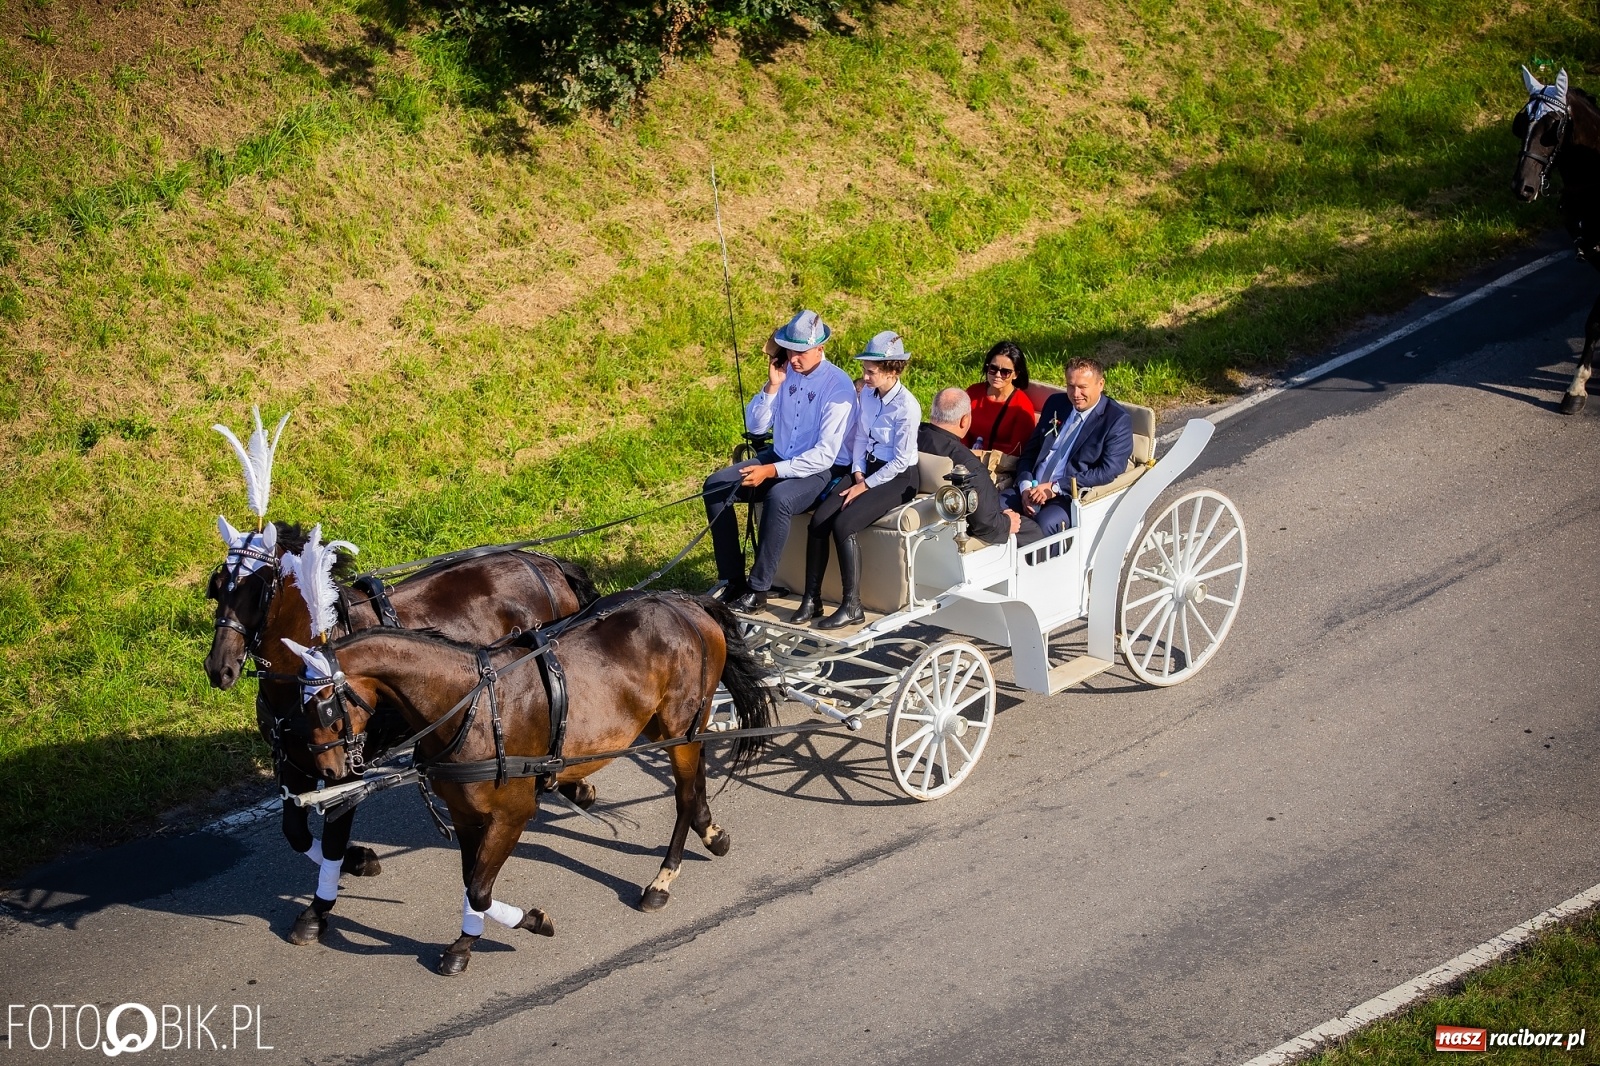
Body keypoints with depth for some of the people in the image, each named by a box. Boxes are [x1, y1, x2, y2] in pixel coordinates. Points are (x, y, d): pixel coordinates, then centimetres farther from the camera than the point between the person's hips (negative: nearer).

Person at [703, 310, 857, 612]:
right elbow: (755, 426, 6)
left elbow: (825, 455, -22)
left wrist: (773, 471, -27)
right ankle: (732, 581, -8)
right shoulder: (785, 373, 2)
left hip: (822, 471, -7)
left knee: (778, 498, -37)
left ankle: (758, 590, -26)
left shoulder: (838, 386, -17)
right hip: (779, 458, 7)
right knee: (716, 485, -10)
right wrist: (772, 387, -10)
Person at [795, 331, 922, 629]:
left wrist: (865, 486, -15)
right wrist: (858, 474, -2)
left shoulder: (907, 406, -19)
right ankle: (811, 599, -7)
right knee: (818, 520, -14)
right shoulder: (867, 393, 3)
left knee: (843, 525, -26)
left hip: (897, 479, -7)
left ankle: (852, 606, -18)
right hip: (868, 469, 7)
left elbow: (901, 460, -17)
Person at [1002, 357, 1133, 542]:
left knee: (1044, 523, -35)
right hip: (1033, 489, 6)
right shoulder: (1055, 403, 14)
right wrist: (1026, 486, -4)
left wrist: (1056, 487, -17)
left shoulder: (1117, 420, -4)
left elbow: (1108, 471, -13)